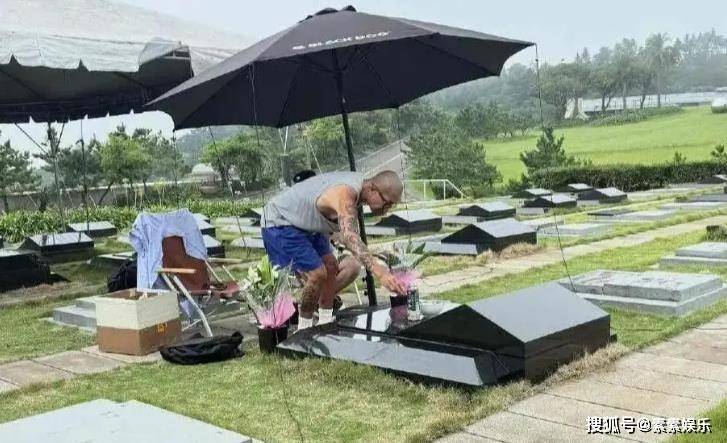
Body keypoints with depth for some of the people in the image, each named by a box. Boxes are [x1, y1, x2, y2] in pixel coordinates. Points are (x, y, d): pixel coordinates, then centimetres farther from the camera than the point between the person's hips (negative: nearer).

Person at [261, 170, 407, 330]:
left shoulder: (358, 181, -5)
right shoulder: (345, 195, -36)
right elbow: (350, 238, -52)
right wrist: (379, 272, -62)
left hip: (306, 224, 10)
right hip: (279, 224, -10)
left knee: (331, 268, 8)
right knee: (317, 274, -16)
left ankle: (326, 322, 20)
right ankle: (304, 329, 1)